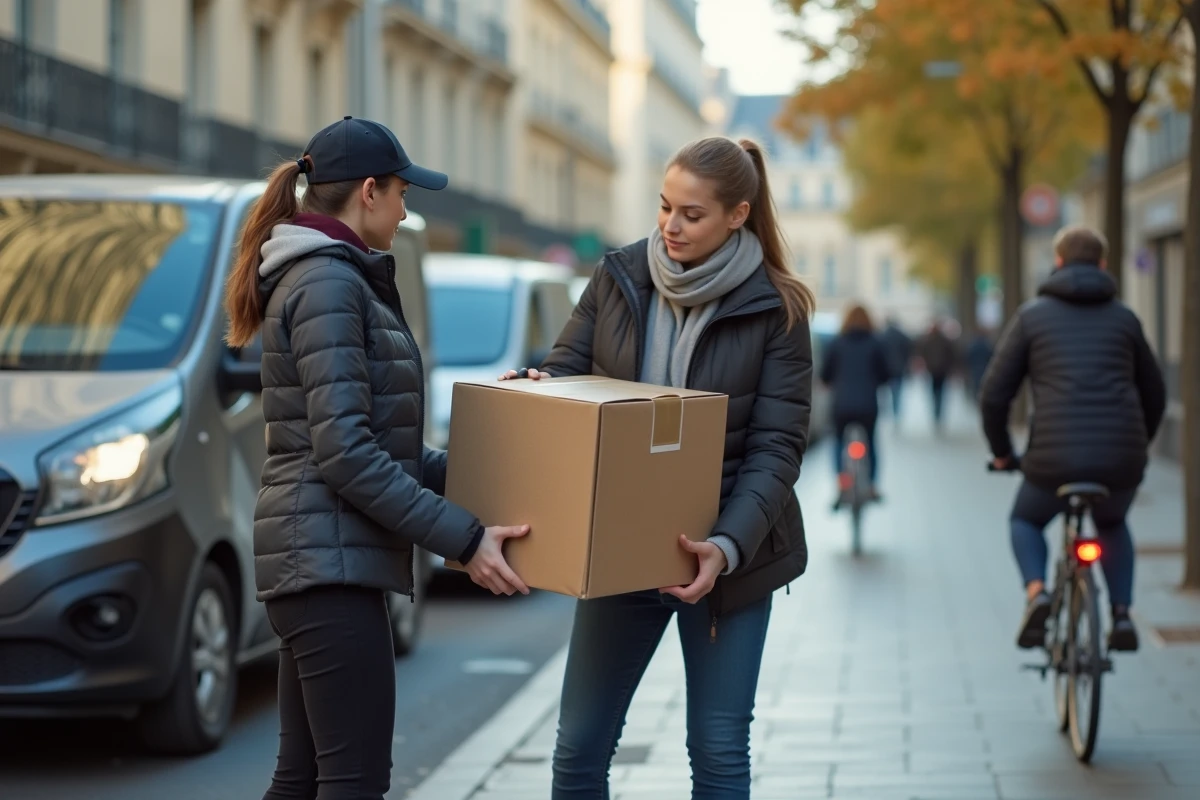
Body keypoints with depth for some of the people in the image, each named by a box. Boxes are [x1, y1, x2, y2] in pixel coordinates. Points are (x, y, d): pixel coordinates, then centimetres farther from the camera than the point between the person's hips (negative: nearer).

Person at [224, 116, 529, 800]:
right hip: (331, 561, -10)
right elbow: (345, 452, -21)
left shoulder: (319, 276, 18)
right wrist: (462, 539, -19)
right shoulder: (330, 282, -13)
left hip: (316, 558, 10)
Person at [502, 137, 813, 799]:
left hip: (727, 556, -3)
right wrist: (530, 390, -17)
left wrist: (729, 545, -26)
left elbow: (776, 446, -11)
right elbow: (563, 372, 8)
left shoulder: (774, 310, -8)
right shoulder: (618, 279, 1)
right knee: (579, 745, 5)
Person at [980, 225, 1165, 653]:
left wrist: (1002, 452, 20)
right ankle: (1121, 614, 17)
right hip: (1121, 463, 2)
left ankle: (1036, 592, 0)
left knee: (1025, 521, 28)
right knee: (1112, 525, 34)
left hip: (1055, 460, -2)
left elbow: (994, 395, 5)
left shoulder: (1032, 315, 7)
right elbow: (1154, 395, 22)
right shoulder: (1124, 318, 14)